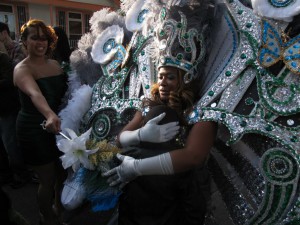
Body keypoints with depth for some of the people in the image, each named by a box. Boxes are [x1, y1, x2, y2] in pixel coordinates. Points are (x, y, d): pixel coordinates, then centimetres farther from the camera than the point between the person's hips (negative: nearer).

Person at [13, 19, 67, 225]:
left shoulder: (55, 64, 4)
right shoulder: (22, 69, -16)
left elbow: (66, 91, 12)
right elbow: (34, 94, -38)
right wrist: (50, 115, -55)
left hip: (58, 126, 6)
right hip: (35, 130, -6)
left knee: (63, 172, 19)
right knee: (48, 180, 6)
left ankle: (60, 207, 46)